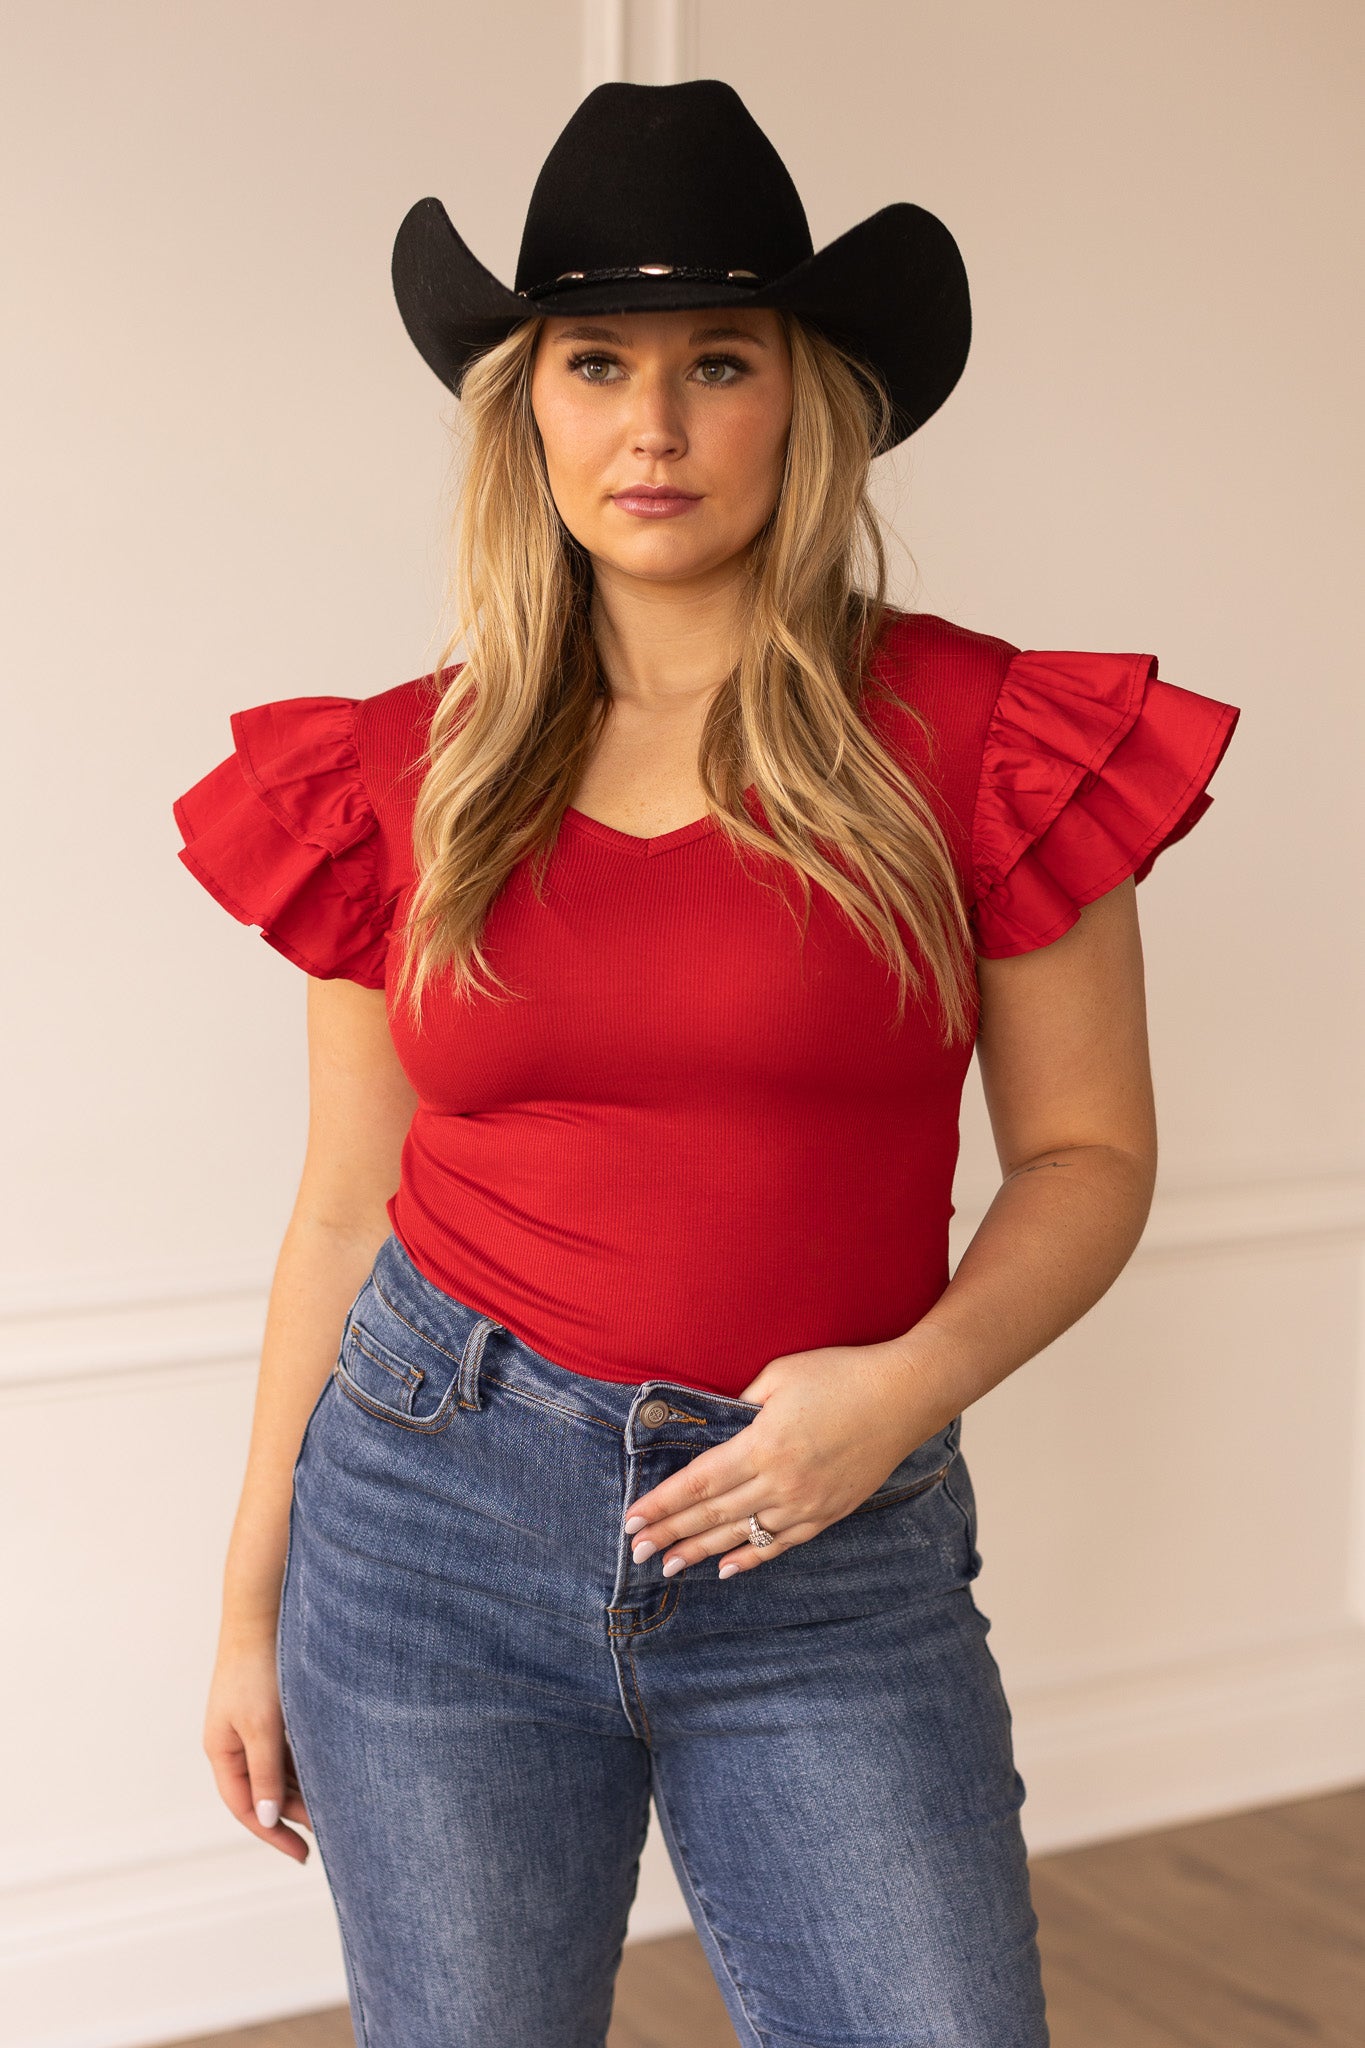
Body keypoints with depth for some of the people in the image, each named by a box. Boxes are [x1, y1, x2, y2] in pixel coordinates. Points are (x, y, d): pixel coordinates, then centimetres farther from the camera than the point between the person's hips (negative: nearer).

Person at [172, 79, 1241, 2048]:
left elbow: (1088, 1152, 1)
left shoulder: (972, 740, -4)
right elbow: (346, 1207, 7)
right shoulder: (405, 774, 2)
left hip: (835, 1556, -1)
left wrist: (913, 1380, -17)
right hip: (436, 1514, 2)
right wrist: (253, 1595, 9)